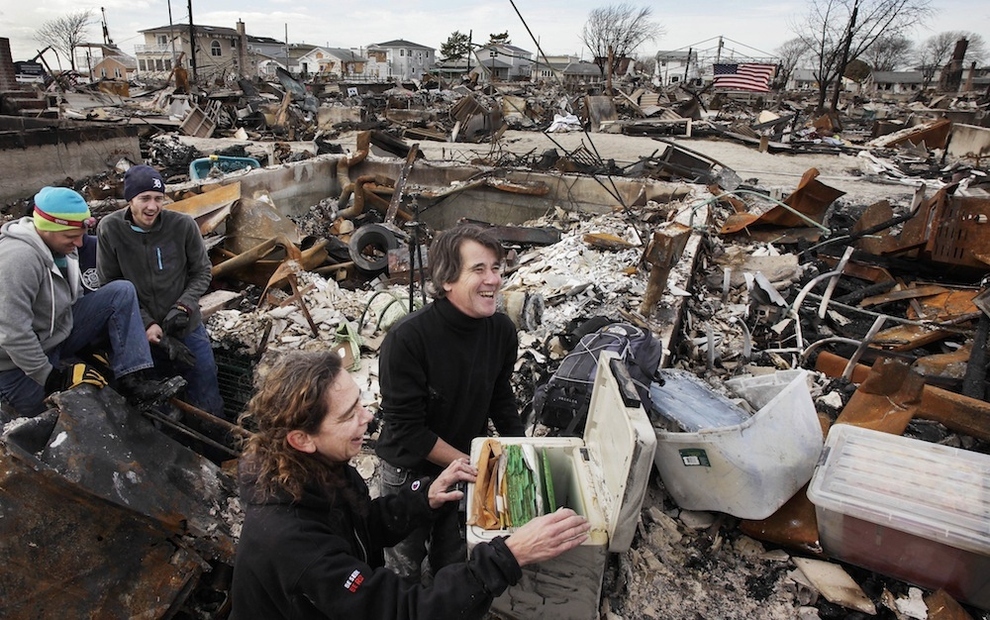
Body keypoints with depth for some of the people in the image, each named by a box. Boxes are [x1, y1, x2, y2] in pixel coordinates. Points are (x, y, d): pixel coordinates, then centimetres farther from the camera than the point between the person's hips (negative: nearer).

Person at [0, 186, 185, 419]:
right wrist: (52, 376, -22)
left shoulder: (61, 245, 0)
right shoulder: (19, 258, -28)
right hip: (21, 362, -8)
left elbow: (73, 297, 12)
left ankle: (133, 380, -16)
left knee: (122, 293, -10)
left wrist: (94, 349, 7)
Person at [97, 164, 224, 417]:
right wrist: (146, 323, -14)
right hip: (138, 331, 0)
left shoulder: (183, 225, -12)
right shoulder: (110, 229, -10)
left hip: (187, 327, 0)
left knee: (210, 409, 6)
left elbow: (202, 272, 1)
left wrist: (183, 307, -15)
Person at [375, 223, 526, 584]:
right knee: (406, 566, 20)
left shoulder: (502, 330, -15)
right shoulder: (407, 338, -30)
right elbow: (406, 429, -25)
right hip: (410, 471, -3)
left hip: (468, 466, 4)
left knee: (454, 559, 23)